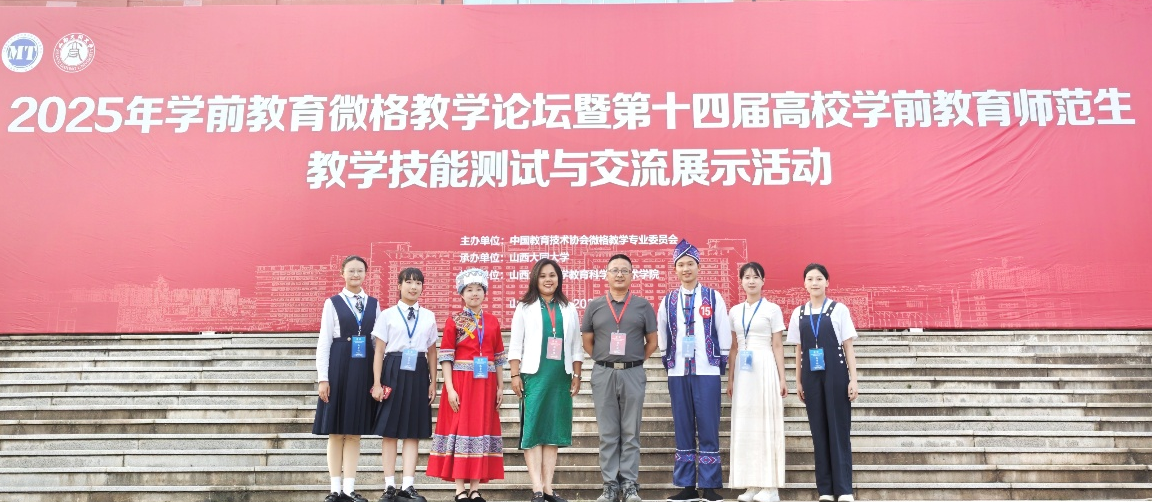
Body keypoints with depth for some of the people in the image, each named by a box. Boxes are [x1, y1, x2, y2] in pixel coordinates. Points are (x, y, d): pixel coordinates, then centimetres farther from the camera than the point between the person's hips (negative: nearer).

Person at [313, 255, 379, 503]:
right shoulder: (332, 303, 1)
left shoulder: (374, 304, 9)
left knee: (355, 431, 6)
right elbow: (323, 342, -1)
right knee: (336, 432, 3)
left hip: (364, 370, 2)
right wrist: (323, 378, -7)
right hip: (339, 368, -2)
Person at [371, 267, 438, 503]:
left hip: (418, 374, 2)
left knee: (413, 431, 3)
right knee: (390, 431, 2)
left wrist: (433, 382, 7)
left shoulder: (428, 316, 9)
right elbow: (379, 351, 0)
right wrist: (377, 383, -6)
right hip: (394, 372, -2)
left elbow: (432, 352, 11)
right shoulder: (387, 315, 2)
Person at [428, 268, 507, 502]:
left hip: (485, 384, 3)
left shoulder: (493, 322, 10)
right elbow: (446, 356, -5)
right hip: (461, 382, -3)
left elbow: (499, 357, 11)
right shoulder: (454, 321, 0)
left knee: (483, 429, 4)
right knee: (460, 429, -2)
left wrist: (500, 387, 6)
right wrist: (449, 388, -13)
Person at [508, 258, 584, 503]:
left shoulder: (568, 309, 12)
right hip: (534, 375, -3)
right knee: (533, 430, -5)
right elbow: (515, 345, 2)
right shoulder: (525, 308, 5)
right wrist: (515, 375, -6)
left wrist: (576, 376, 6)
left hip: (560, 377, 3)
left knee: (554, 429, 5)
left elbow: (576, 346, 12)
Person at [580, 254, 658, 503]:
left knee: (630, 432, 3)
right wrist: (604, 361, 8)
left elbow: (652, 341, 8)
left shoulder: (643, 305, 5)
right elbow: (587, 342, 12)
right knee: (608, 433, 5)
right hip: (603, 374, 1)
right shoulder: (594, 306, 7)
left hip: (633, 374, -1)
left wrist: (634, 362, 6)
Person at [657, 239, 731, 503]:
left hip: (707, 371, -2)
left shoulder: (713, 297, 3)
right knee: (683, 429, 5)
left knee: (709, 429, -2)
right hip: (678, 372, 2)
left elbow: (724, 333, 6)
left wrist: (722, 362, 5)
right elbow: (662, 335, 15)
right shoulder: (668, 301, 8)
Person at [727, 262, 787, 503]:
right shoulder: (734, 311, 12)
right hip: (743, 372, 4)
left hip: (765, 369, -4)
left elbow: (778, 346, 0)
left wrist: (782, 379, -4)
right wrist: (730, 379, 11)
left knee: (766, 424, -1)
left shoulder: (772, 309, 1)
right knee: (745, 426, 4)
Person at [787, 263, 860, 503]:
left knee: (839, 429, -1)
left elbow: (848, 347, 0)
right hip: (811, 377, 3)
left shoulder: (839, 310, 0)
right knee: (818, 430, 5)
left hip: (835, 375, -3)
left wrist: (853, 380, -5)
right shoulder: (798, 313, 8)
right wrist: (798, 381, 9)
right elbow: (799, 350, 11)